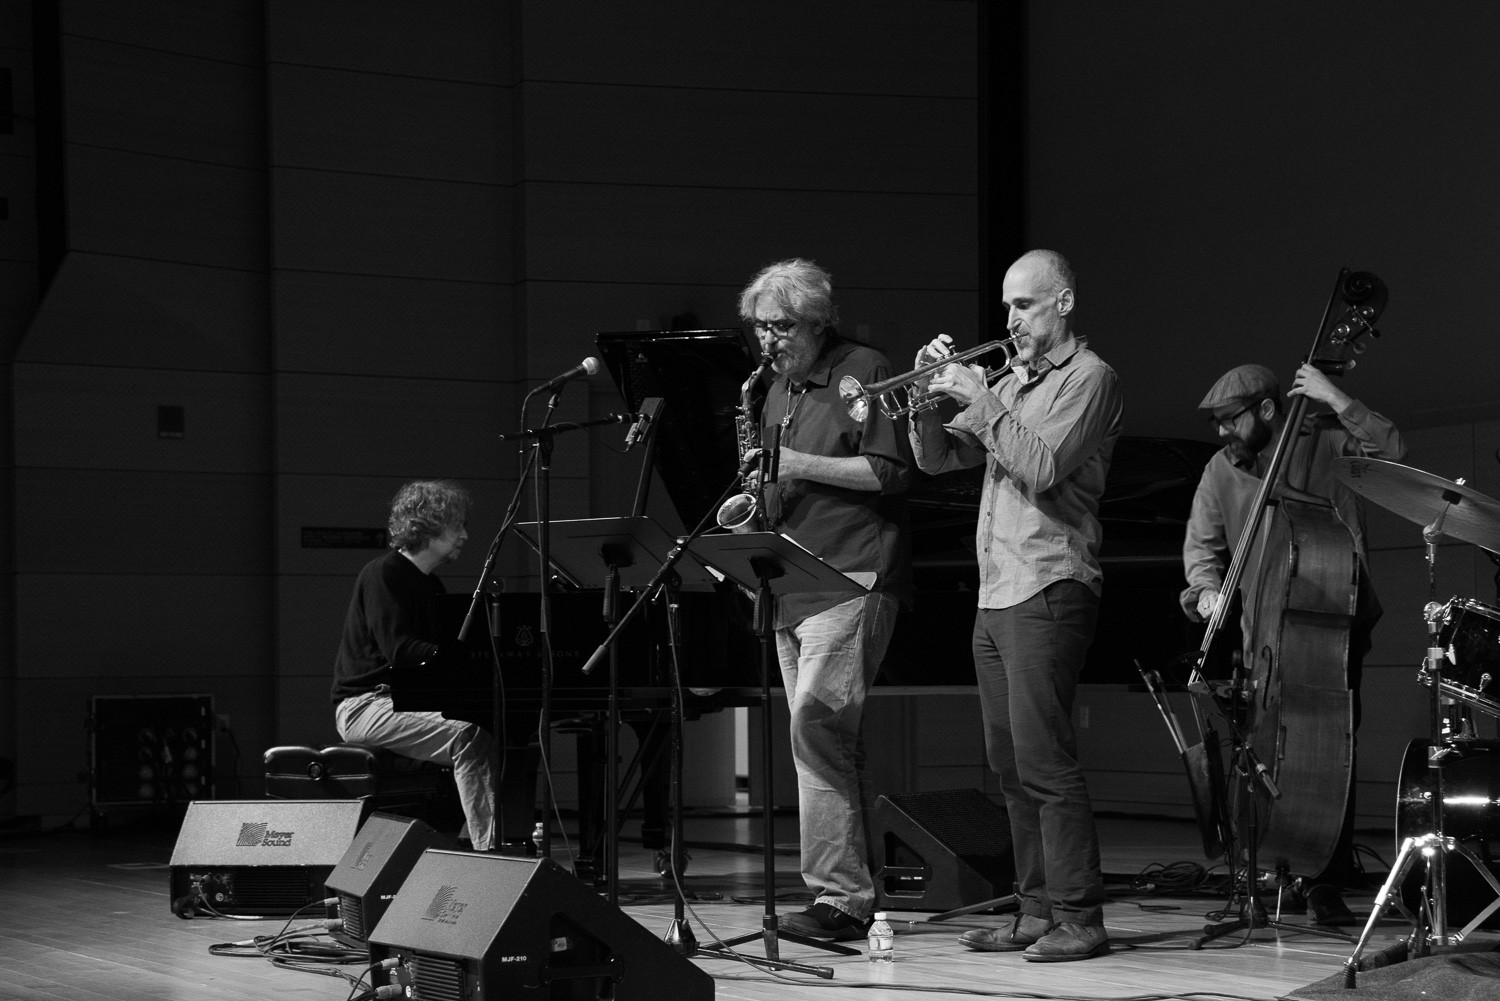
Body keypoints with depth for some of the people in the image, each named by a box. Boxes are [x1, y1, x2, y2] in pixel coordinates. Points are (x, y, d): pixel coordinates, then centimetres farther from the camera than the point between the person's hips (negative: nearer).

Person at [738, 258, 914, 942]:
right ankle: (853, 890, 12)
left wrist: (797, 464, -15)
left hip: (851, 577, -8)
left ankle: (838, 897, -16)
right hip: (791, 582, 9)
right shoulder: (779, 387, 19)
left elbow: (890, 473, -12)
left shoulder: (864, 372, -5)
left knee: (817, 724, -17)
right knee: (828, 735, 8)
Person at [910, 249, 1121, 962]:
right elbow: (936, 458, 18)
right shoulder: (1010, 381, 20)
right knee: (1012, 766, 9)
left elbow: (1043, 469, -17)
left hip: (1047, 590, -9)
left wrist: (983, 403, -14)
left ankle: (1078, 919, -9)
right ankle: (1036, 912, 15)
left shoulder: (1087, 377, -3)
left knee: (1045, 760, -12)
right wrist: (930, 395, 2)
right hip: (995, 594, 9)